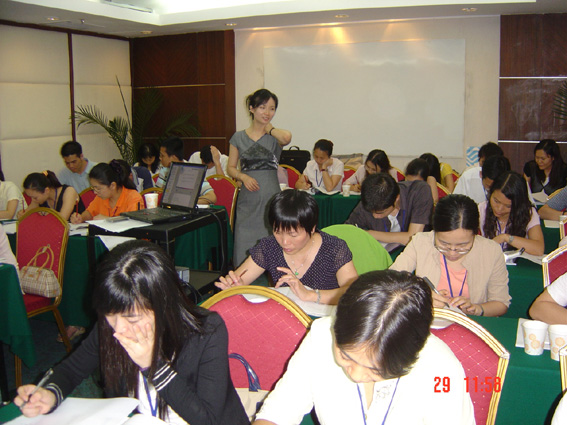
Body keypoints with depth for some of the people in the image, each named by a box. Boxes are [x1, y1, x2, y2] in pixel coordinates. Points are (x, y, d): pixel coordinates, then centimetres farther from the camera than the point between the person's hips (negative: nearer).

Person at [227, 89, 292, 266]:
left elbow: (286, 138, -23)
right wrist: (243, 176, -7)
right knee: (244, 247, 1)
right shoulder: (239, 137, 9)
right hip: (247, 200, 2)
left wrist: (268, 128, -4)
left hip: (271, 198, -1)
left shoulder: (275, 136, 3)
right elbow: (230, 168, 14)